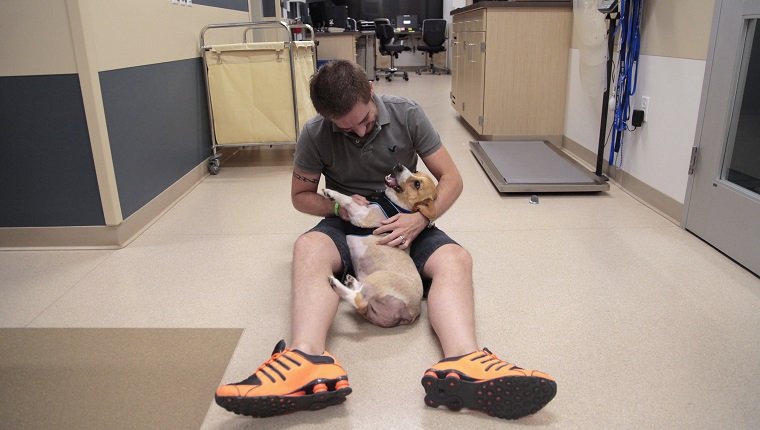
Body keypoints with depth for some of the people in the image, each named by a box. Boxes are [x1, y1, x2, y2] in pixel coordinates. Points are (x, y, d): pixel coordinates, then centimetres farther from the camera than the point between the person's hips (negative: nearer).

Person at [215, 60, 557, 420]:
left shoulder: (407, 115, -7)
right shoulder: (315, 134, -7)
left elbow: (451, 179, -4)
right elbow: (301, 195, 6)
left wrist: (421, 219, -22)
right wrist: (338, 206, -15)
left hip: (406, 224, 1)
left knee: (455, 260, -30)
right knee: (307, 248, -34)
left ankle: (464, 365, -55)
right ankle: (306, 361, -57)